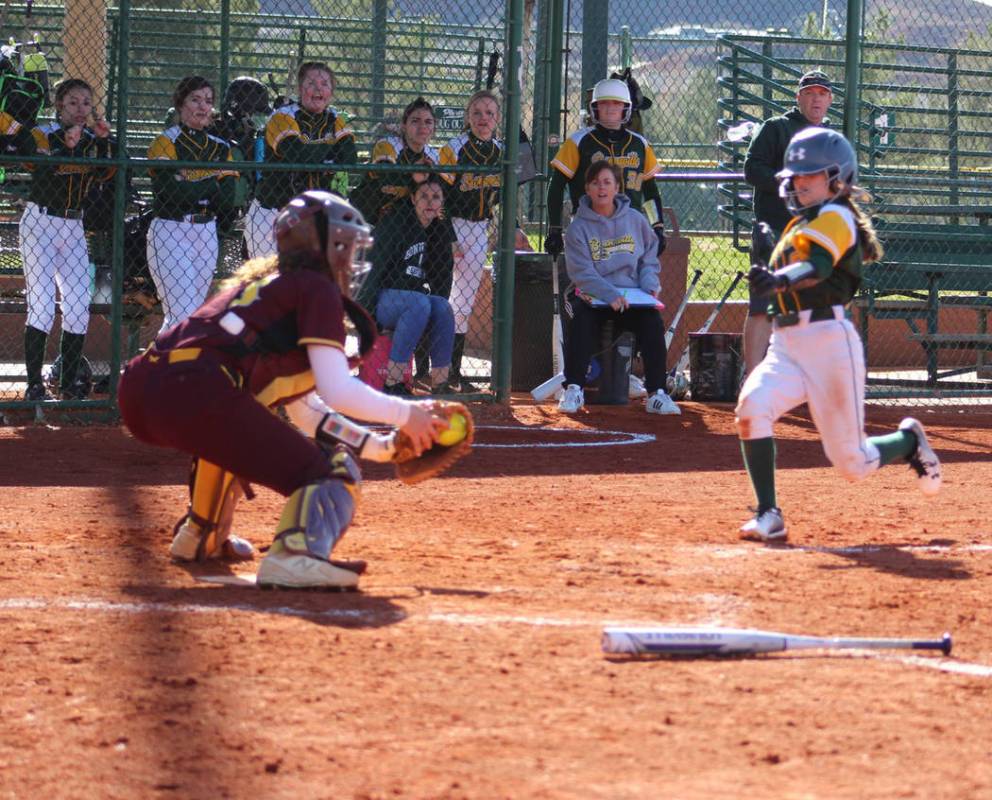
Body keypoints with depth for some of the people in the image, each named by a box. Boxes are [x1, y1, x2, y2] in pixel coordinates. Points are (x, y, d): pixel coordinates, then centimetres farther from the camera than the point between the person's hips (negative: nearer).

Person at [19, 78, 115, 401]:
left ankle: (69, 383, 11)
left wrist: (103, 140, -19)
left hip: (73, 226, 6)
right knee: (42, 306, -12)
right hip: (40, 223, -6)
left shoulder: (92, 139, 8)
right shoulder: (43, 135, -7)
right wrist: (68, 146, -32)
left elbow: (104, 174, -9)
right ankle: (34, 385, -9)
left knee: (79, 307, 2)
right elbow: (44, 175, -24)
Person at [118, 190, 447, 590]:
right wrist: (406, 413, 10)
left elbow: (304, 410, 37)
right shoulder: (317, 289, 8)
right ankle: (296, 553, -39)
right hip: (192, 395, -9)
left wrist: (381, 447, 35)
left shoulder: (260, 283, 33)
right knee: (333, 473, -10)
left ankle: (202, 535, 47)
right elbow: (338, 392, -5)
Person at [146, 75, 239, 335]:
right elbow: (169, 190, -19)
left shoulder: (220, 147, 13)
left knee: (180, 319, 9)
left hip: (206, 234, 6)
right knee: (183, 316, -15)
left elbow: (228, 199, 0)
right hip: (170, 234, -6)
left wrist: (191, 188, -12)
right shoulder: (166, 142, -4)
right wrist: (210, 186, -8)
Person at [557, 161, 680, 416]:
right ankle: (573, 390, -22)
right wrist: (611, 295, -25)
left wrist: (650, 285, -5)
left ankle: (656, 394, -23)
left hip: (633, 296, 2)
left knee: (653, 320, -26)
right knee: (580, 321, -32)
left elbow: (649, 258, 16)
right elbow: (582, 272, -11)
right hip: (593, 296, -2)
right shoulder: (579, 227, -2)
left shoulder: (635, 220, 8)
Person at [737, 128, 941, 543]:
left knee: (852, 462, 1)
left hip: (830, 343, -7)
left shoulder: (836, 218, -8)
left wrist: (781, 279, -46)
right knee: (752, 407, -23)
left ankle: (909, 441, 34)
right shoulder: (800, 224, 18)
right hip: (786, 345, 7)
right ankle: (768, 516, -17)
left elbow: (817, 267, -29)